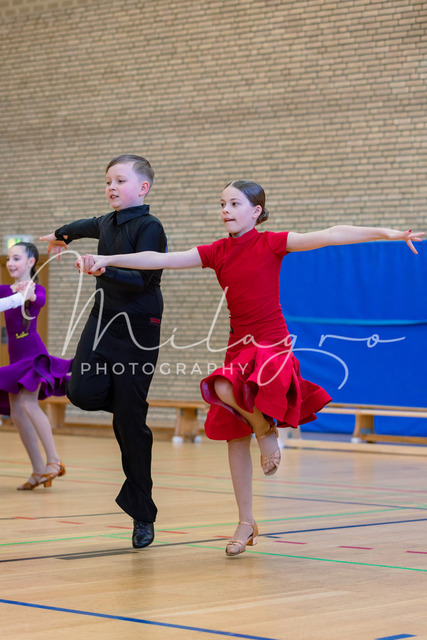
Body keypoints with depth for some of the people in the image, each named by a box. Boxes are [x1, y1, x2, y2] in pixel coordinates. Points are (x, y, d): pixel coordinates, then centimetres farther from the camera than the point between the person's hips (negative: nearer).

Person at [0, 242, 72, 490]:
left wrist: (30, 296, -46)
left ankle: (54, 461, -18)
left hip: (33, 351, -7)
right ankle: (39, 471, 8)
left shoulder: (37, 289, -2)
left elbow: (40, 300, -24)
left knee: (28, 401, -22)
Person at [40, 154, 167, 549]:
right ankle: (128, 403, 19)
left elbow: (141, 279, -22)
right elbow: (87, 226, 36)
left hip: (137, 328, -6)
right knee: (83, 391, -17)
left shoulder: (150, 228, -11)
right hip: (103, 318, 6)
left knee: (130, 421, -5)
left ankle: (142, 514, 6)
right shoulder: (107, 224, 11)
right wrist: (62, 235, 55)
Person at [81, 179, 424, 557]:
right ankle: (246, 524, 19)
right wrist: (106, 260, -7)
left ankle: (266, 429, -3)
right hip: (239, 345, 6)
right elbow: (159, 260, 1)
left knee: (225, 387, -35)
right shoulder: (216, 253, 6)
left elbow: (329, 236, -16)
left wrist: (388, 233, -25)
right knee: (235, 437, 7)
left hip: (273, 345, -6)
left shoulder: (271, 244, -6)